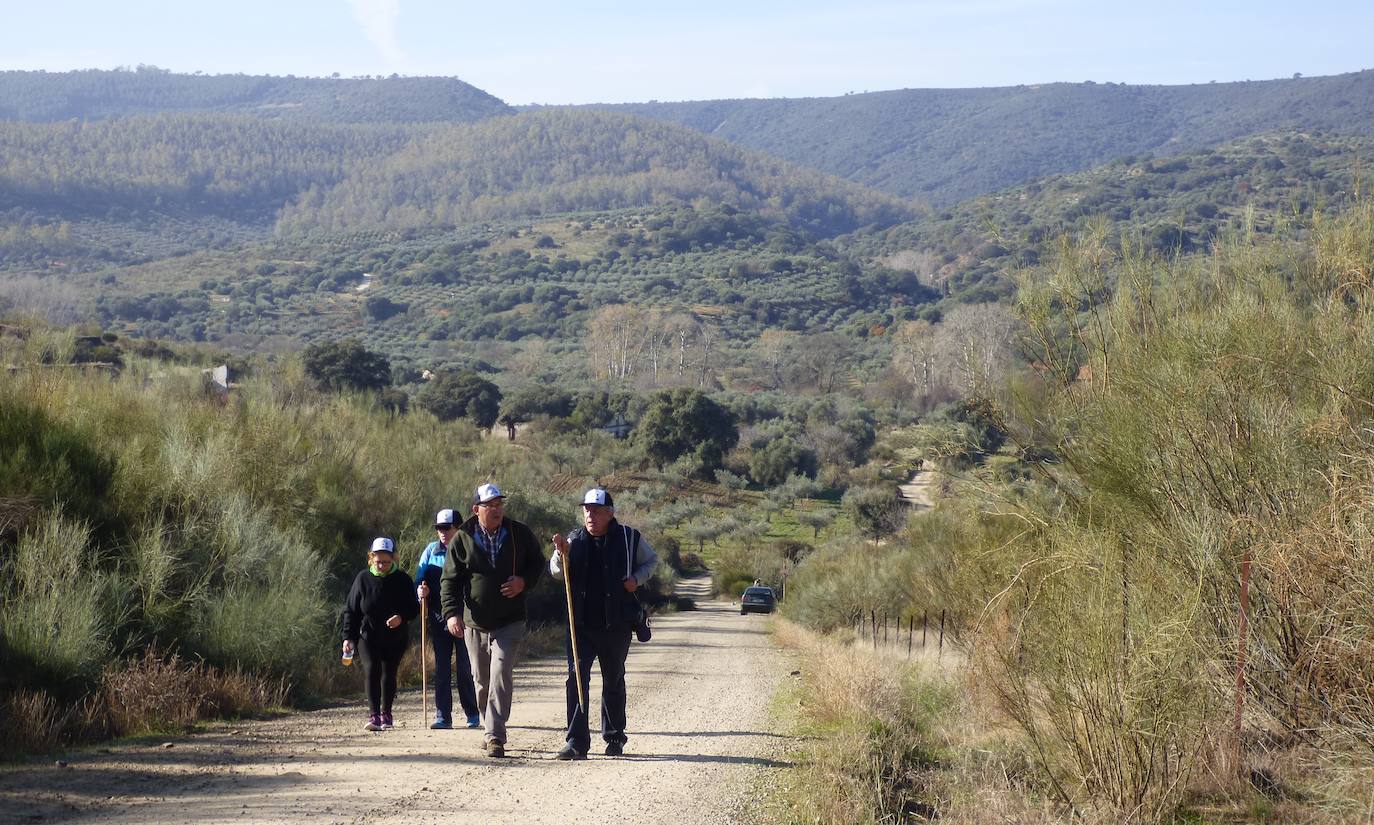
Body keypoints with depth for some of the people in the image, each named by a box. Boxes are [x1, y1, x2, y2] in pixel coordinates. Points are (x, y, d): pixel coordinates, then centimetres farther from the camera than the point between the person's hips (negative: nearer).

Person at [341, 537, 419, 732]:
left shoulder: (401, 579, -5)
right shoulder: (363, 579, -4)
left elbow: (414, 608, -1)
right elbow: (350, 610, 1)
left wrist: (401, 617, -22)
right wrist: (348, 637, -5)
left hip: (395, 639, 1)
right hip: (368, 636, -1)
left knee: (388, 672, 5)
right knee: (371, 670, -16)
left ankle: (386, 714, 21)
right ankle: (374, 714, -22)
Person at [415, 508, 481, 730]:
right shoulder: (431, 551, 9)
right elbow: (420, 579, 9)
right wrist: (421, 591, -13)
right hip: (439, 618, 3)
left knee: (465, 667, 0)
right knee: (441, 667, 3)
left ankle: (472, 713, 11)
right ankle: (443, 716, 6)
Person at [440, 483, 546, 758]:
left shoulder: (519, 534, 0)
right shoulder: (462, 539, -2)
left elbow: (538, 562, 13)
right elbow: (450, 580, -2)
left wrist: (524, 581, -8)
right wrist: (452, 612, -16)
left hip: (510, 622, -2)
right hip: (475, 623, 2)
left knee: (501, 674, -15)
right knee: (481, 679, 11)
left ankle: (495, 735, -16)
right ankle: (489, 729, 29)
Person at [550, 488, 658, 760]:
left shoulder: (629, 538, 0)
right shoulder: (575, 540, 3)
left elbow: (651, 560, 15)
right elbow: (557, 572, -3)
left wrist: (637, 578, -4)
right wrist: (561, 554, -23)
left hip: (616, 624, 0)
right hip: (581, 623, 0)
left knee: (614, 681, 12)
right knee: (576, 677, -10)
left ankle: (614, 737, 27)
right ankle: (577, 741, -10)